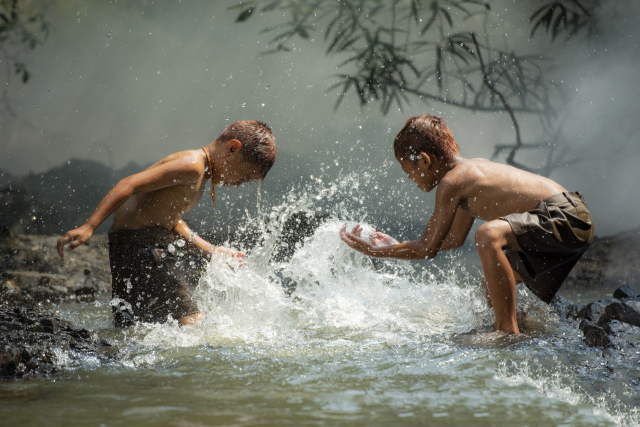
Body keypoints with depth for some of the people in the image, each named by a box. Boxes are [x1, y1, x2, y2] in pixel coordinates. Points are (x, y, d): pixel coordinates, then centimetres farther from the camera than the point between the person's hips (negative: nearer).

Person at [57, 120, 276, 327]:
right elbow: (130, 185, -20)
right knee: (191, 322, -18)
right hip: (139, 245, -11)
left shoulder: (200, 176, 18)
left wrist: (211, 251, 26)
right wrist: (88, 227, -26)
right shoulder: (191, 165, -14)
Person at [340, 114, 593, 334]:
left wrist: (374, 252, 4)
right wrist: (397, 247, 33)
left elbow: (428, 248, -6)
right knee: (492, 286, 23)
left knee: (489, 236, -33)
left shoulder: (451, 182, -12)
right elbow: (455, 237, 30)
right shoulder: (469, 169, 16)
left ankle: (508, 330, -28)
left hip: (563, 218, -10)